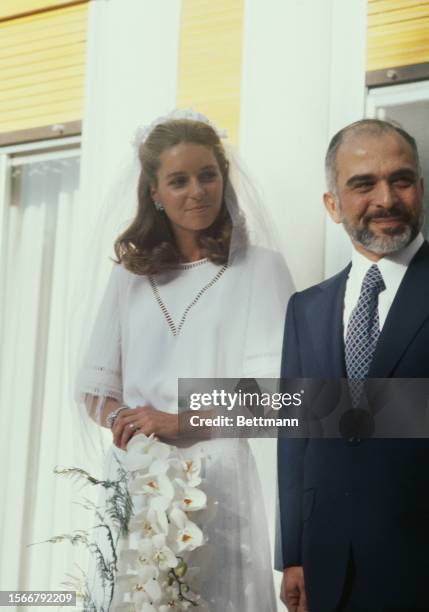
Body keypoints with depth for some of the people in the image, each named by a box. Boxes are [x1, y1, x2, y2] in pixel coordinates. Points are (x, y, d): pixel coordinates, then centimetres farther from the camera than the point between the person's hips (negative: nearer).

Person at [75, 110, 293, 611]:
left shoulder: (259, 268, 1)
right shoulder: (130, 274, 12)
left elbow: (269, 387, -6)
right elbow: (95, 385, 11)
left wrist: (180, 422, -16)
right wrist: (119, 416, -10)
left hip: (215, 473, -3)